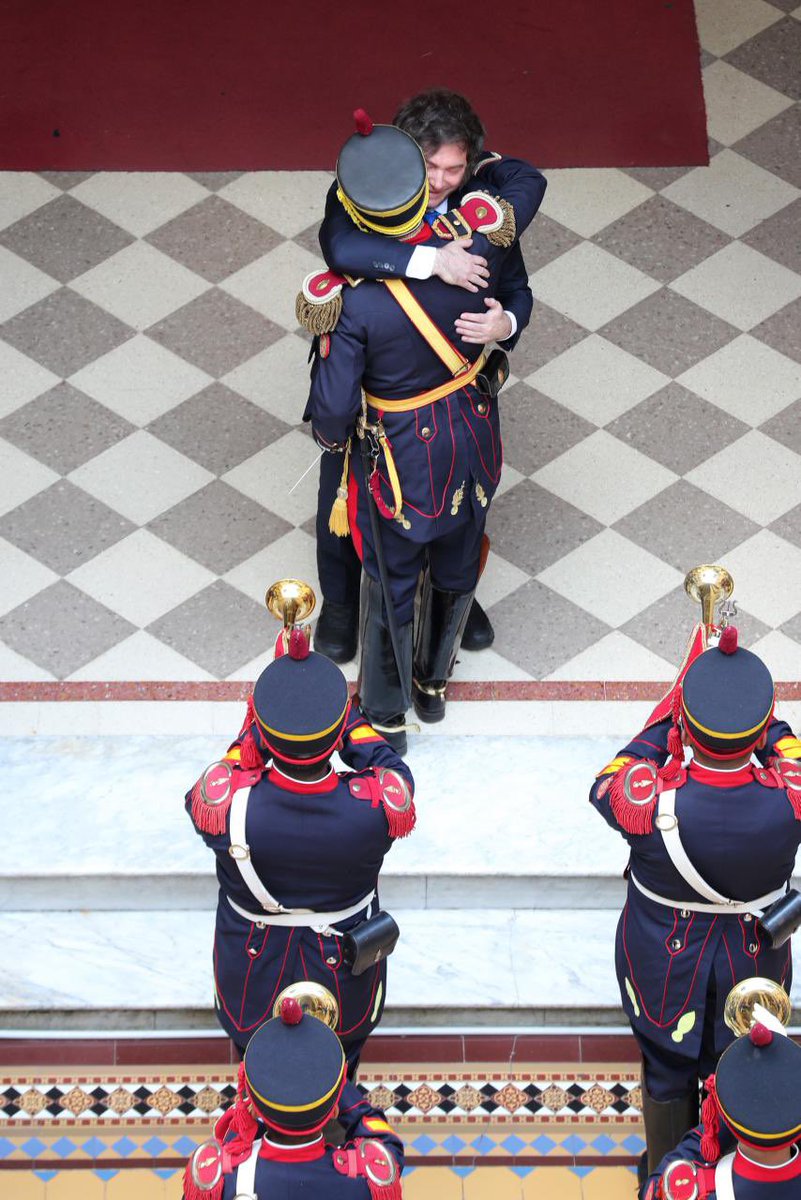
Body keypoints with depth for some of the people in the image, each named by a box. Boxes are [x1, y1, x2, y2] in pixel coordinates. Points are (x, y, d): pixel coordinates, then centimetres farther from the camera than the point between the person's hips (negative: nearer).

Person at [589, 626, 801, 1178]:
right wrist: (756, 712, -2)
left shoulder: (655, 801, -37)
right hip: (752, 966, 1)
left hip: (665, 966, -1)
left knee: (667, 1072, 25)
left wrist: (667, 722, -10)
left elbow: (605, 785, -12)